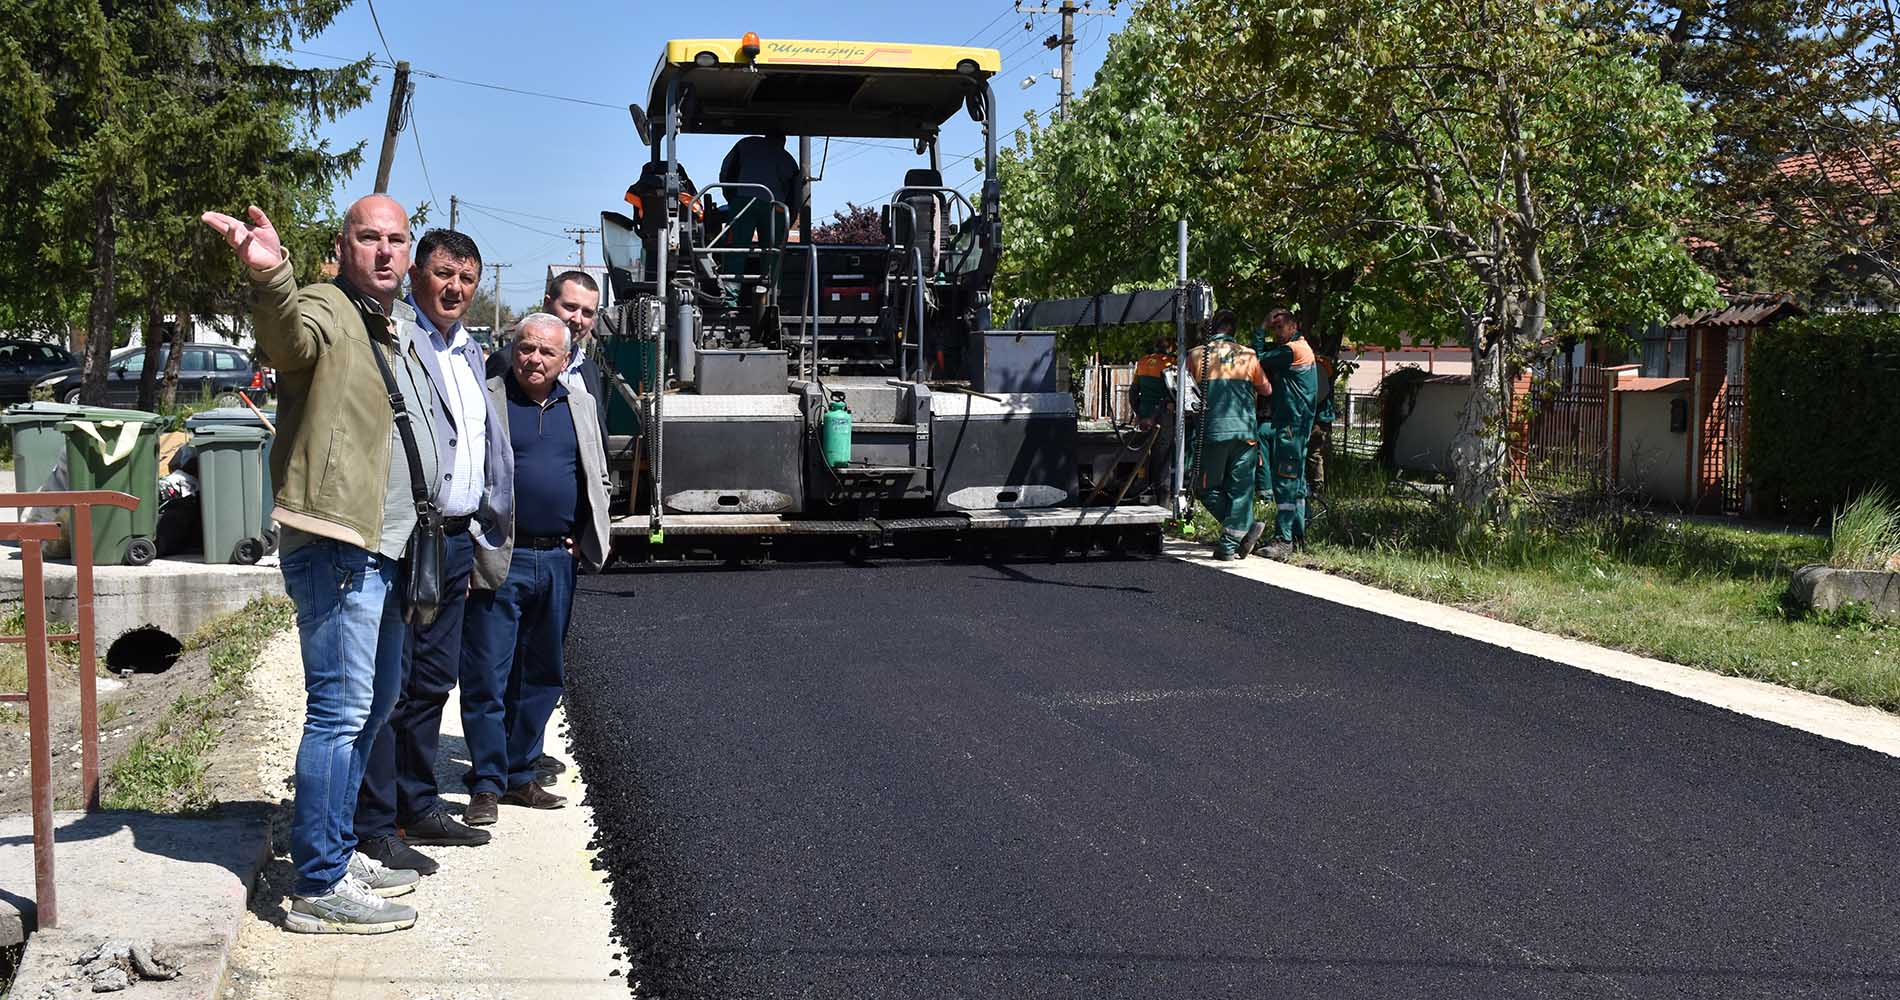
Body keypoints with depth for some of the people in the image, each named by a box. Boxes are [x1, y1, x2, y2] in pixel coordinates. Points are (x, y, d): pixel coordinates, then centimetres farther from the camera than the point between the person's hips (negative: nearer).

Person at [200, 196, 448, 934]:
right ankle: (319, 887, -5)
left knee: (375, 701, 18)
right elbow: (291, 334, -37)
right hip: (335, 547, -10)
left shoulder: (400, 325, 18)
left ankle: (339, 851, 31)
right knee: (341, 709, -10)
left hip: (382, 547, 10)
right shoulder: (326, 313, -10)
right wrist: (270, 278, -59)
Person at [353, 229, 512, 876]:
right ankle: (375, 828, 1)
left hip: (455, 538, 9)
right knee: (388, 685, -5)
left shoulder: (468, 352, 19)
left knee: (433, 682, 16)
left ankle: (418, 805, 27)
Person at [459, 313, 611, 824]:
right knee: (487, 677, -2)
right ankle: (487, 784, 6)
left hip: (558, 561, 5)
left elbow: (597, 478, 21)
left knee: (542, 676, 12)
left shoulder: (579, 404, 12)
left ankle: (520, 775, 23)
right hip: (499, 562, -5)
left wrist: (584, 540, 10)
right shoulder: (485, 400, -3)